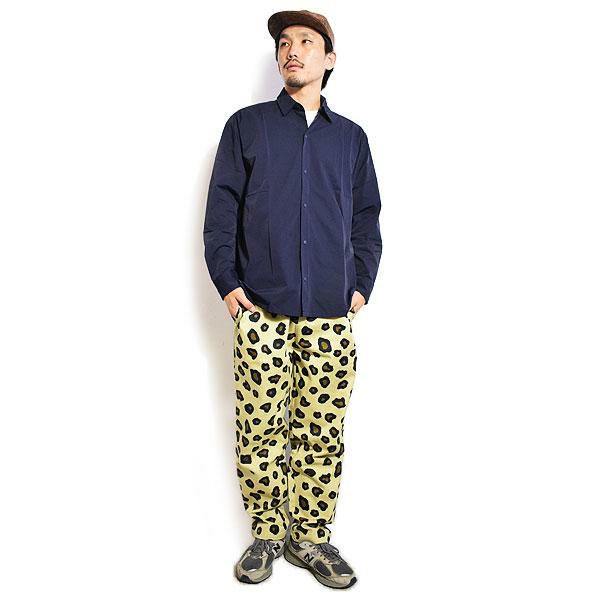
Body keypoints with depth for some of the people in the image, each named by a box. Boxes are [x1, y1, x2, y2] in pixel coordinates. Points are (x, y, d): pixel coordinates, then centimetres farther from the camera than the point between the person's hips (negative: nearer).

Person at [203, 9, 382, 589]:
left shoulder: (350, 136, 16)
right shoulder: (247, 125, 11)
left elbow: (366, 219, 16)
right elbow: (221, 211, 7)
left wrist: (361, 286, 5)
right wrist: (228, 283, -2)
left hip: (330, 315, 2)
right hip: (261, 309, -1)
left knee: (322, 434, 5)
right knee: (259, 430, 2)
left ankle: (310, 536, 22)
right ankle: (266, 534, 22)